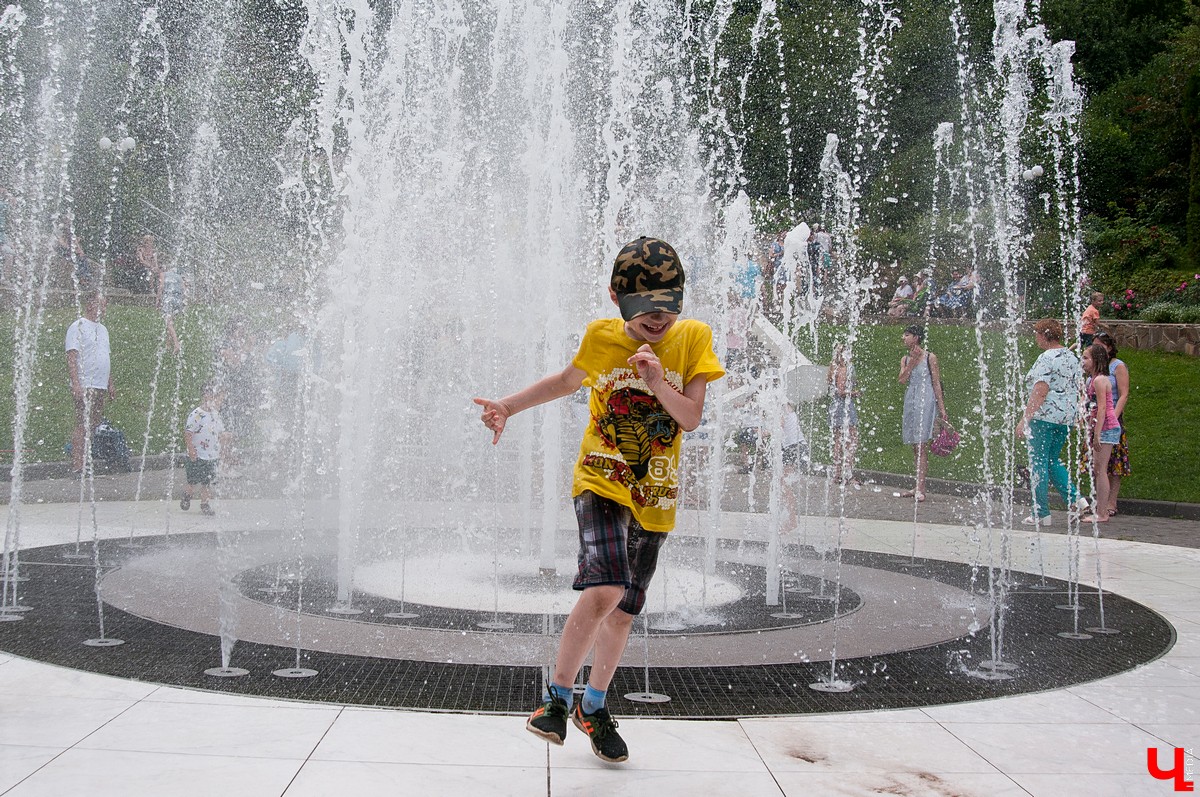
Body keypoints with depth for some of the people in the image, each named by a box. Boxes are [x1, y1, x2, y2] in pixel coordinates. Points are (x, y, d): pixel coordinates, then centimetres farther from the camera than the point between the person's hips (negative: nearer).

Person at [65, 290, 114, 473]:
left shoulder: (102, 329, 19)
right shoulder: (78, 326, -6)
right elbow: (71, 357, -13)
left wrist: (110, 384, 21)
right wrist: (76, 383, -21)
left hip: (100, 386, 8)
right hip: (85, 386, -8)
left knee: (93, 426, 8)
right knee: (82, 427, -10)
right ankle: (76, 466, -9)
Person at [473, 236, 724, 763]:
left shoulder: (692, 338, -5)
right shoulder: (601, 336, -4)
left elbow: (692, 419, -9)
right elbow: (568, 381, 17)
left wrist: (657, 379, -23)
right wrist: (507, 407, 11)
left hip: (654, 494, 2)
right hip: (601, 481, -2)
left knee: (623, 610, 11)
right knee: (605, 587, -25)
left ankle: (593, 706, 33)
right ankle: (557, 694, -6)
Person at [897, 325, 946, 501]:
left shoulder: (930, 357, -3)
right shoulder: (905, 359, 12)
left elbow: (936, 383, -3)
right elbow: (902, 379, -3)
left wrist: (941, 408, -6)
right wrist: (912, 361, -10)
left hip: (925, 402, -6)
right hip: (910, 402, 6)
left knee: (921, 444, -11)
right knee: (915, 446, 7)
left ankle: (920, 488, -14)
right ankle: (918, 486, 11)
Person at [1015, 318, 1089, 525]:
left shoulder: (1047, 358, -13)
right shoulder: (1071, 356, 14)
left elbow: (1040, 391, -19)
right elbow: (1075, 389, 18)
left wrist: (1024, 418, -18)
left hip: (1044, 415, -9)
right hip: (1067, 416, 9)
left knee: (1039, 462, -1)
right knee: (1052, 460, 19)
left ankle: (1041, 513, 2)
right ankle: (1075, 498, 4)